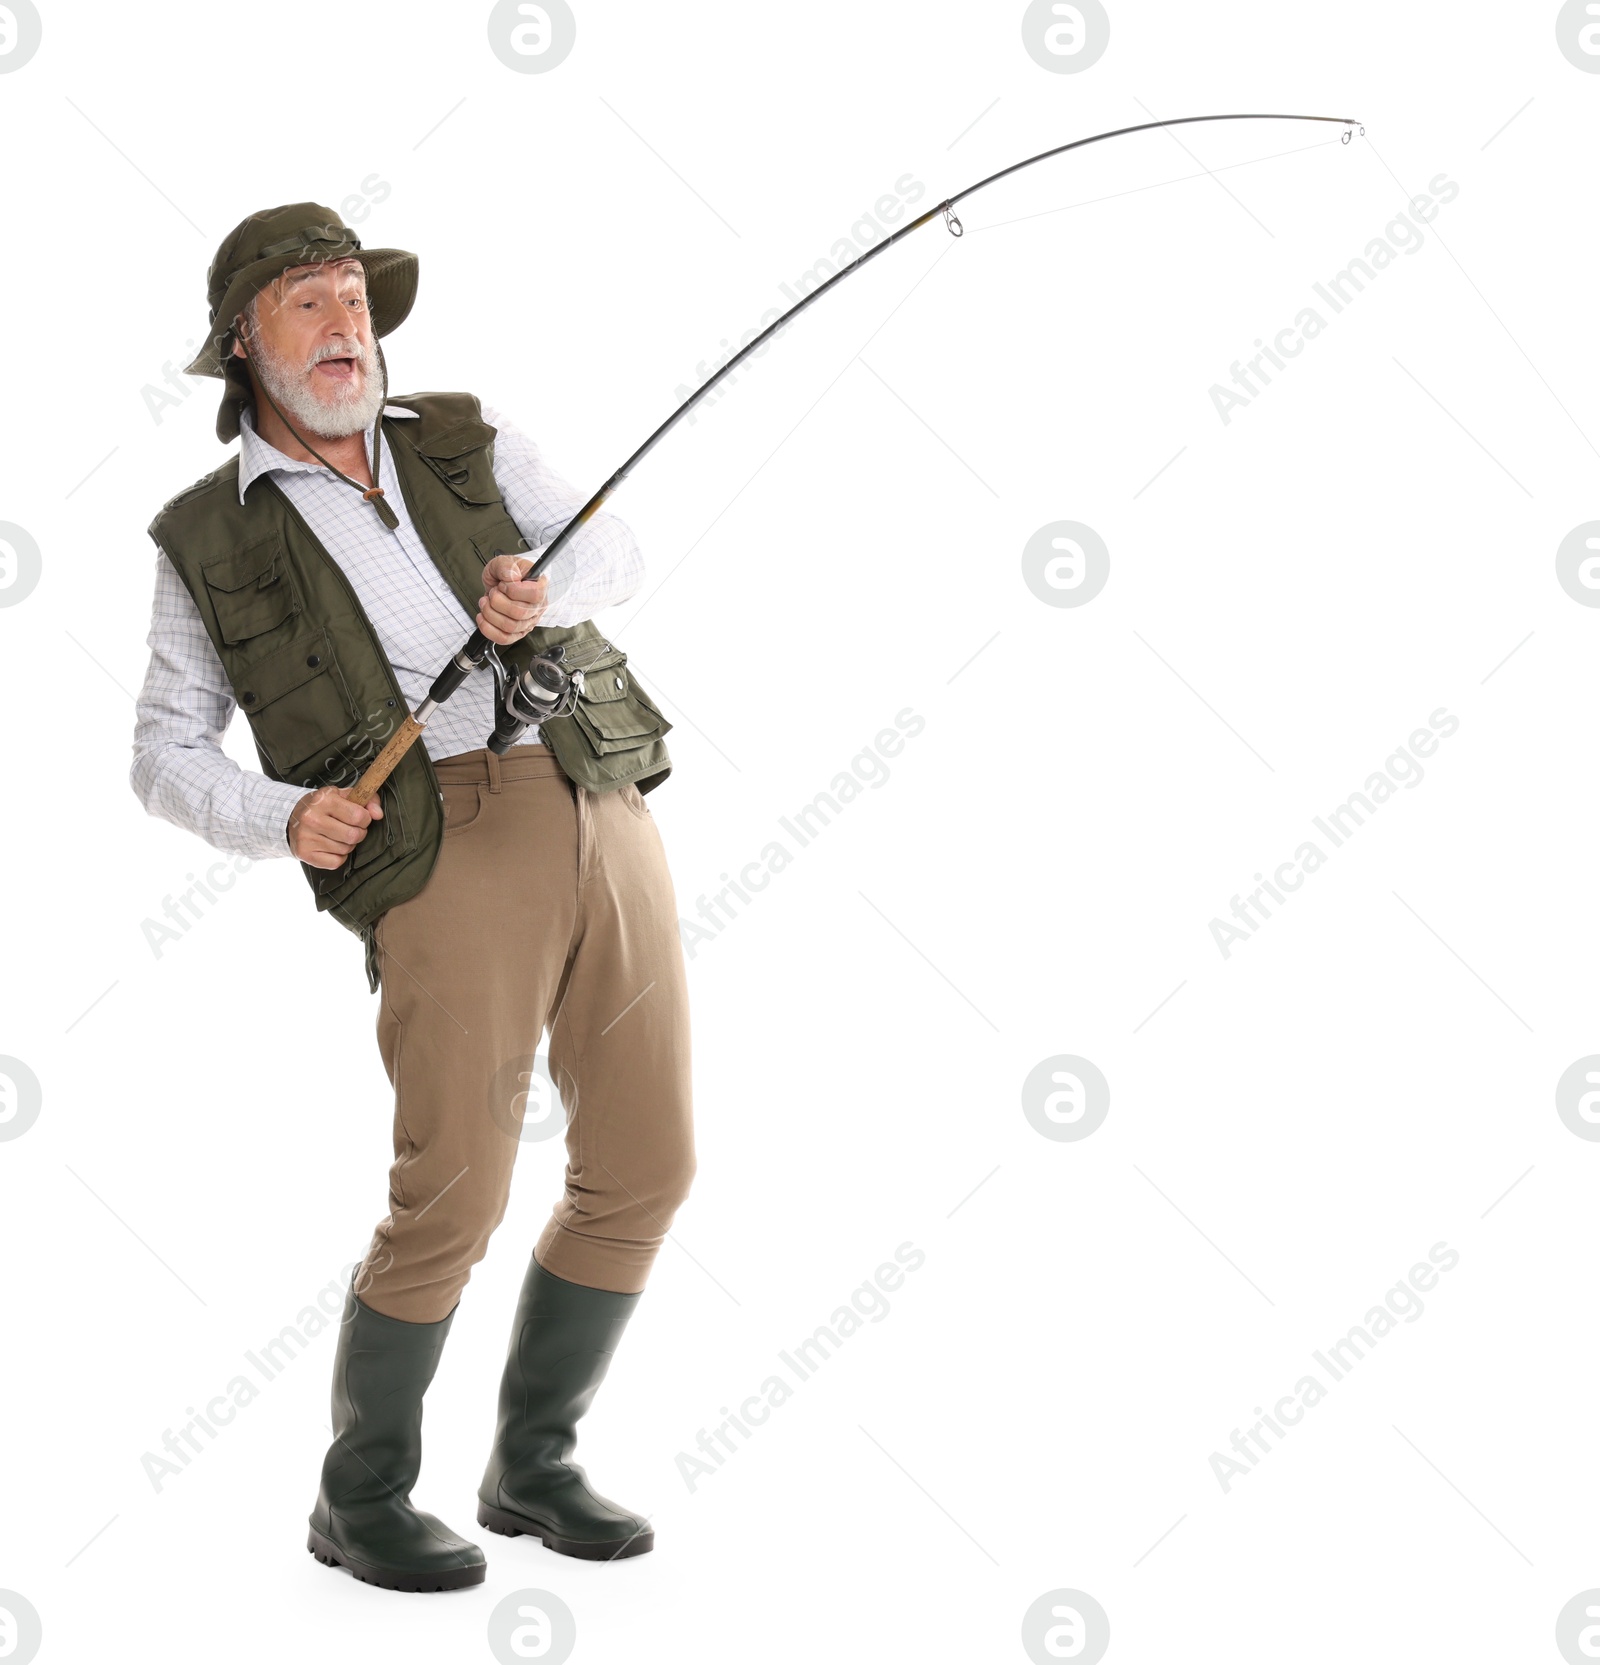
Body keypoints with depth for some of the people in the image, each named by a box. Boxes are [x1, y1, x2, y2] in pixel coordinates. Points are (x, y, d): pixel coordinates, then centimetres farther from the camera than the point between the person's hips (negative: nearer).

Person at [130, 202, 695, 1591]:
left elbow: (611, 553, 4)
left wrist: (542, 593, -20)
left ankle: (534, 1464, 23)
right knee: (453, 1200, -10)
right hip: (443, 857, -4)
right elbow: (168, 757, 10)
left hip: (603, 812, 4)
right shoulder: (212, 541, 11)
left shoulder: (469, 444, 18)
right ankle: (362, 1499, 13)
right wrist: (283, 819, -12)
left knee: (642, 1171, 4)